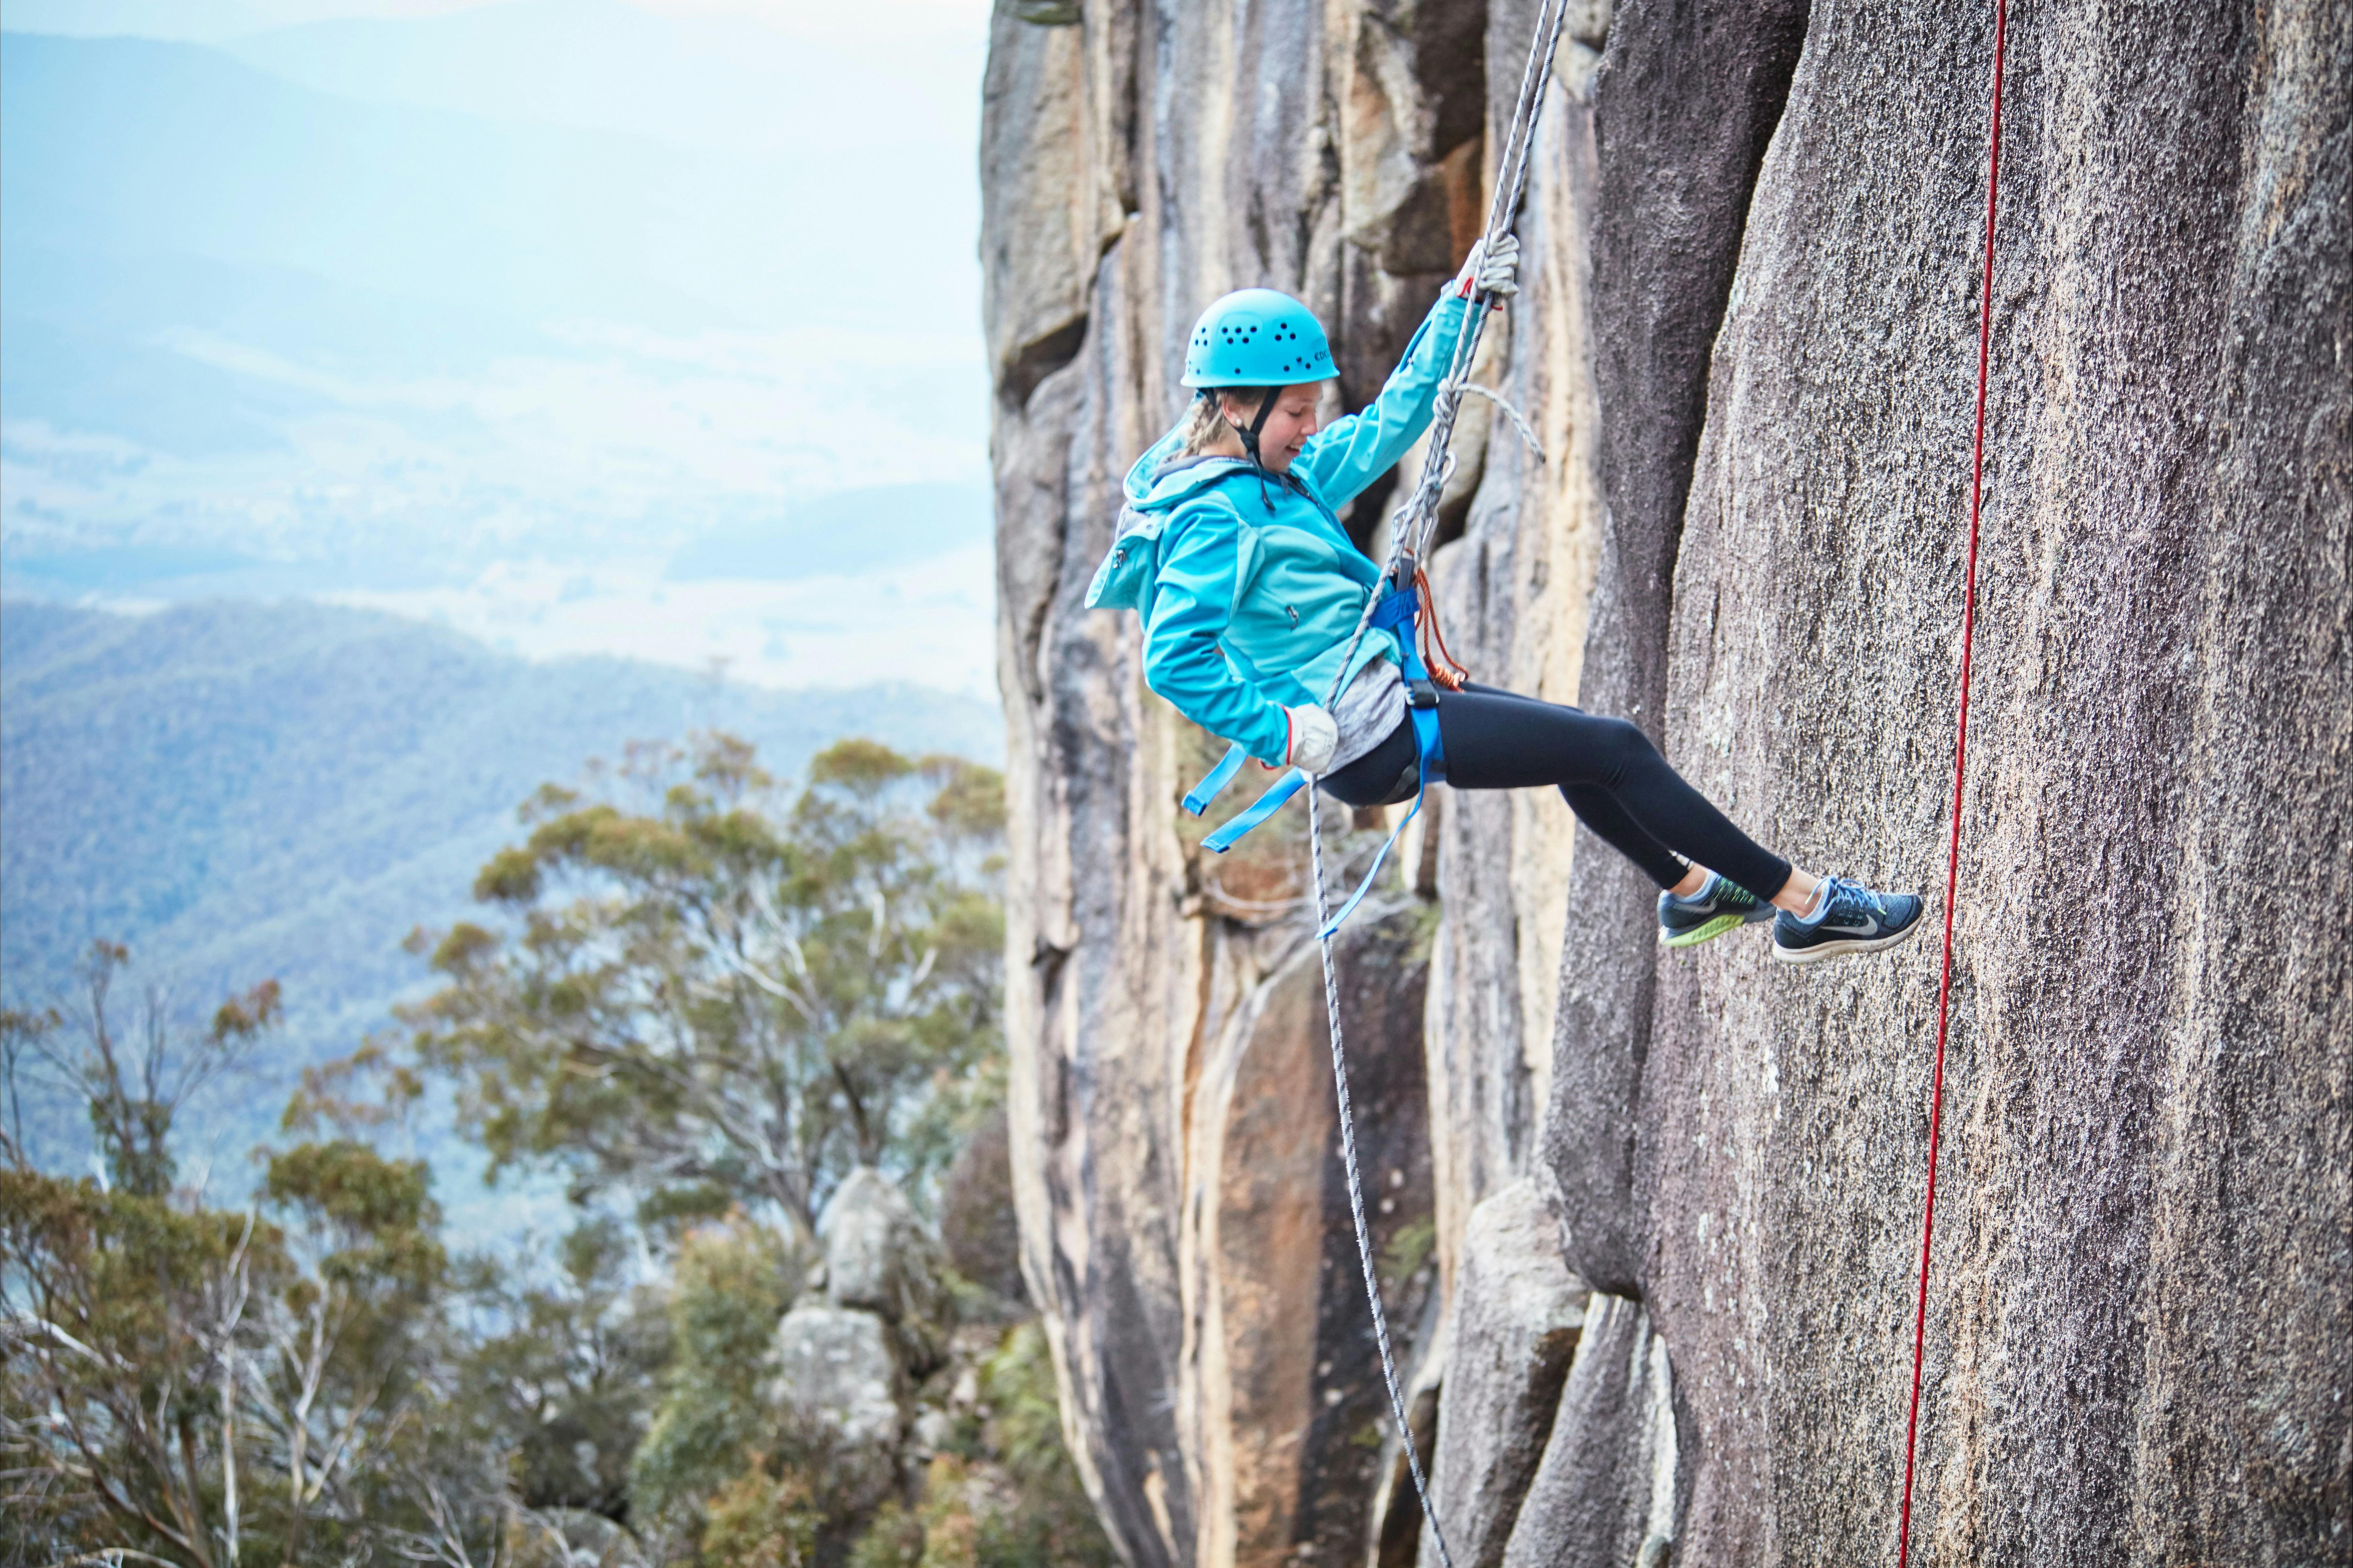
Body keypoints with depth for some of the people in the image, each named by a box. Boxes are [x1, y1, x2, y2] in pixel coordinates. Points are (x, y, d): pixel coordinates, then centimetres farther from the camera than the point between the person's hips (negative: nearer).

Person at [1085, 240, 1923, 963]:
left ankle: (1688, 890, 48)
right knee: (1616, 749, -5)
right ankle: (1804, 904, 4)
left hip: (1381, 695, 11)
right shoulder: (1211, 521, -20)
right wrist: (1284, 733, -26)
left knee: (1579, 748, 28)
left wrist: (1463, 301, 18)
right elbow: (1172, 662, -29)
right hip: (1372, 743, -11)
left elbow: (1388, 424, 20)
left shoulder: (1280, 476, 10)